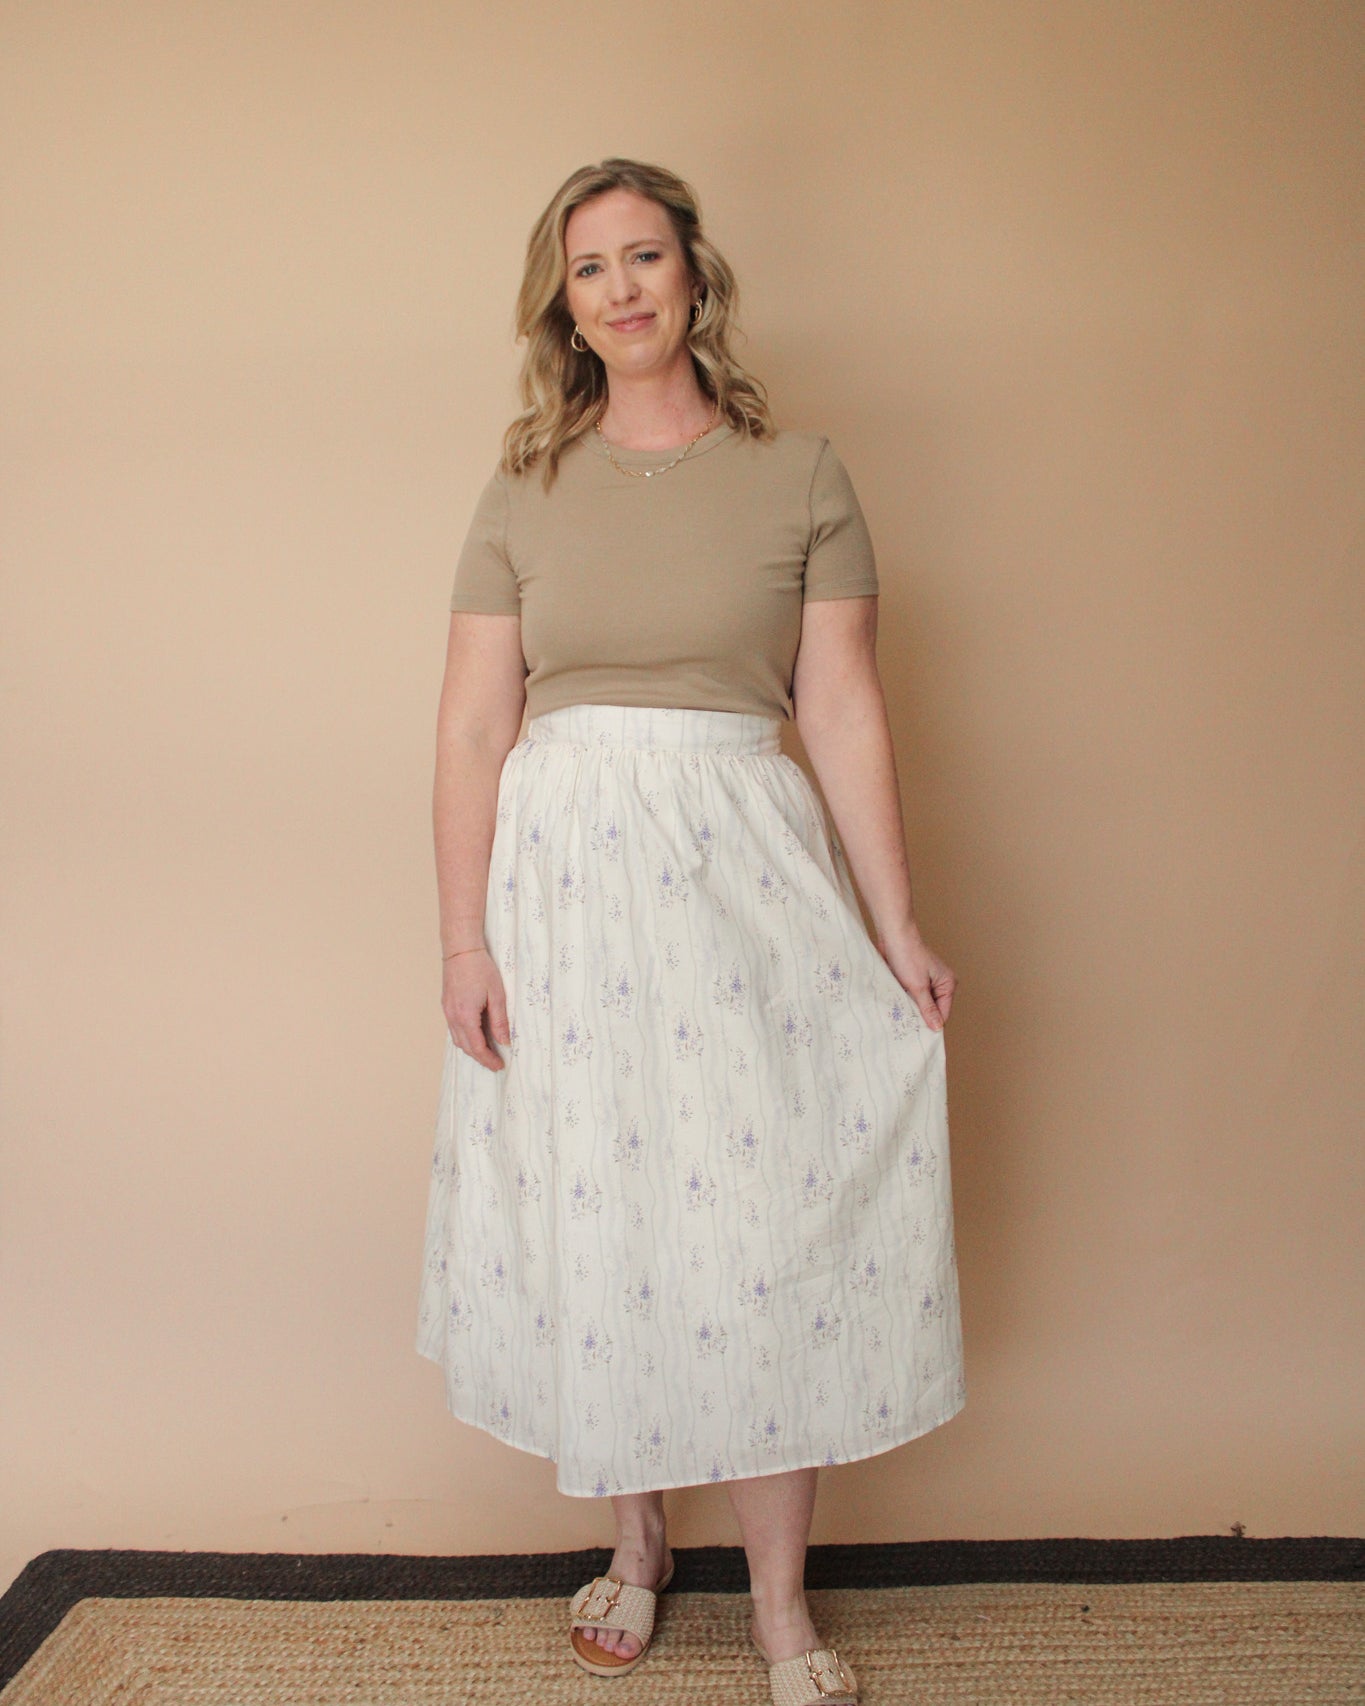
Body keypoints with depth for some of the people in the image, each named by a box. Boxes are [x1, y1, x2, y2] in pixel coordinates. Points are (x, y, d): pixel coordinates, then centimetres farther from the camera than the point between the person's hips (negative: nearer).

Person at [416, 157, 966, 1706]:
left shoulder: (800, 473, 5)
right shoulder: (526, 489, 8)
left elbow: (844, 713, 1)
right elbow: (473, 726, 4)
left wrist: (896, 929, -3)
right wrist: (464, 939, -3)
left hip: (747, 871, -1)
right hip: (564, 875, 2)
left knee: (766, 1217, 1)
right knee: (590, 1217, 8)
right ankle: (634, 1545, 30)